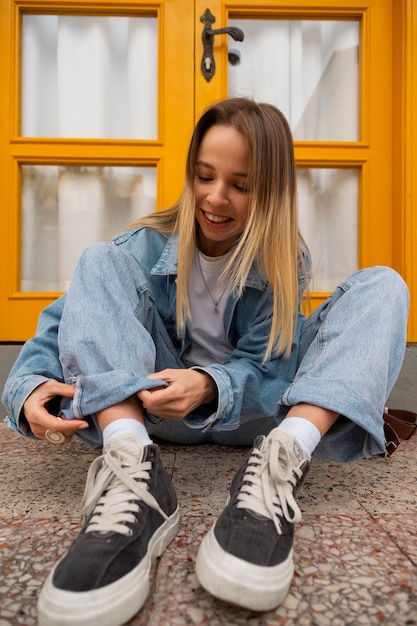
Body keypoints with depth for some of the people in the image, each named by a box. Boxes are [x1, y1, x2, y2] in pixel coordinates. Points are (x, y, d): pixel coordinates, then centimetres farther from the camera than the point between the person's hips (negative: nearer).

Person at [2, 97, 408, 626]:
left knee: (381, 287, -14)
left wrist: (211, 386, -35)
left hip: (251, 411, 1)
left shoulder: (286, 260, -5)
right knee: (99, 264, -18)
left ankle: (282, 461, -35)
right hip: (156, 401, 1)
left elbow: (261, 368, -12)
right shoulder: (150, 246, -5)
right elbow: (65, 322, -10)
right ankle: (132, 470, -37)